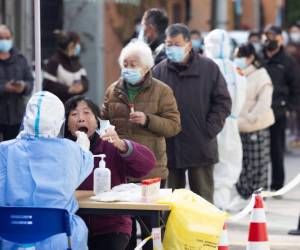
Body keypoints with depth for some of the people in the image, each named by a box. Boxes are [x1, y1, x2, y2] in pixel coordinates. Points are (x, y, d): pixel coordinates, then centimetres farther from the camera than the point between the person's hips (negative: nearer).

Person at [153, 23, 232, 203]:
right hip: (169, 148, 1)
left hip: (201, 147, -1)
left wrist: (210, 130, -7)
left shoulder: (209, 68, 2)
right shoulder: (159, 71, 4)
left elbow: (223, 102, 2)